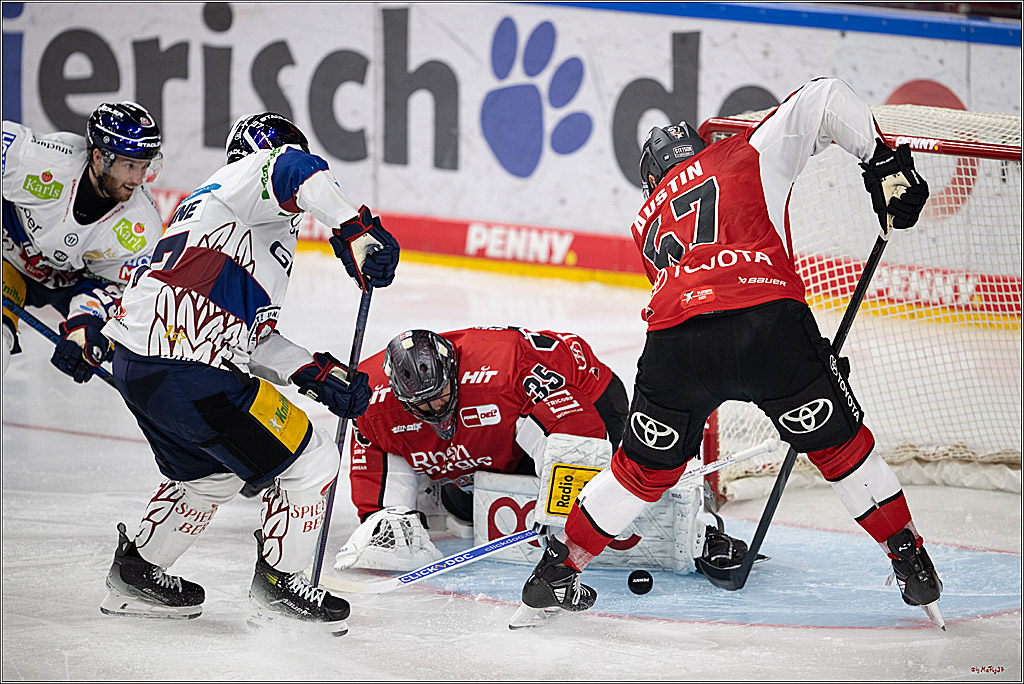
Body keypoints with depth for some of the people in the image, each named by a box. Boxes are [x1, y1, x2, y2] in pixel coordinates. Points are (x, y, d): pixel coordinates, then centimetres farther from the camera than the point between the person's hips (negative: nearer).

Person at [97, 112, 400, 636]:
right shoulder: (250, 174, 4)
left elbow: (254, 337, 25)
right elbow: (294, 170, -24)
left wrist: (321, 376, 17)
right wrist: (356, 229, -31)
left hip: (135, 358, 10)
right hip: (187, 372, -10)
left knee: (211, 472, 31)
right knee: (309, 460, 1)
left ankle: (137, 573, 39)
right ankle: (277, 586, 12)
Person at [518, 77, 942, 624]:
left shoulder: (649, 219, 35)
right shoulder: (749, 154, 26)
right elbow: (821, 99, 13)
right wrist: (883, 162, 18)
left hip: (675, 342, 3)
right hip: (768, 320, -2)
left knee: (644, 470, 24)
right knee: (839, 445, 18)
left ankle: (556, 571, 28)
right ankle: (912, 564, 20)